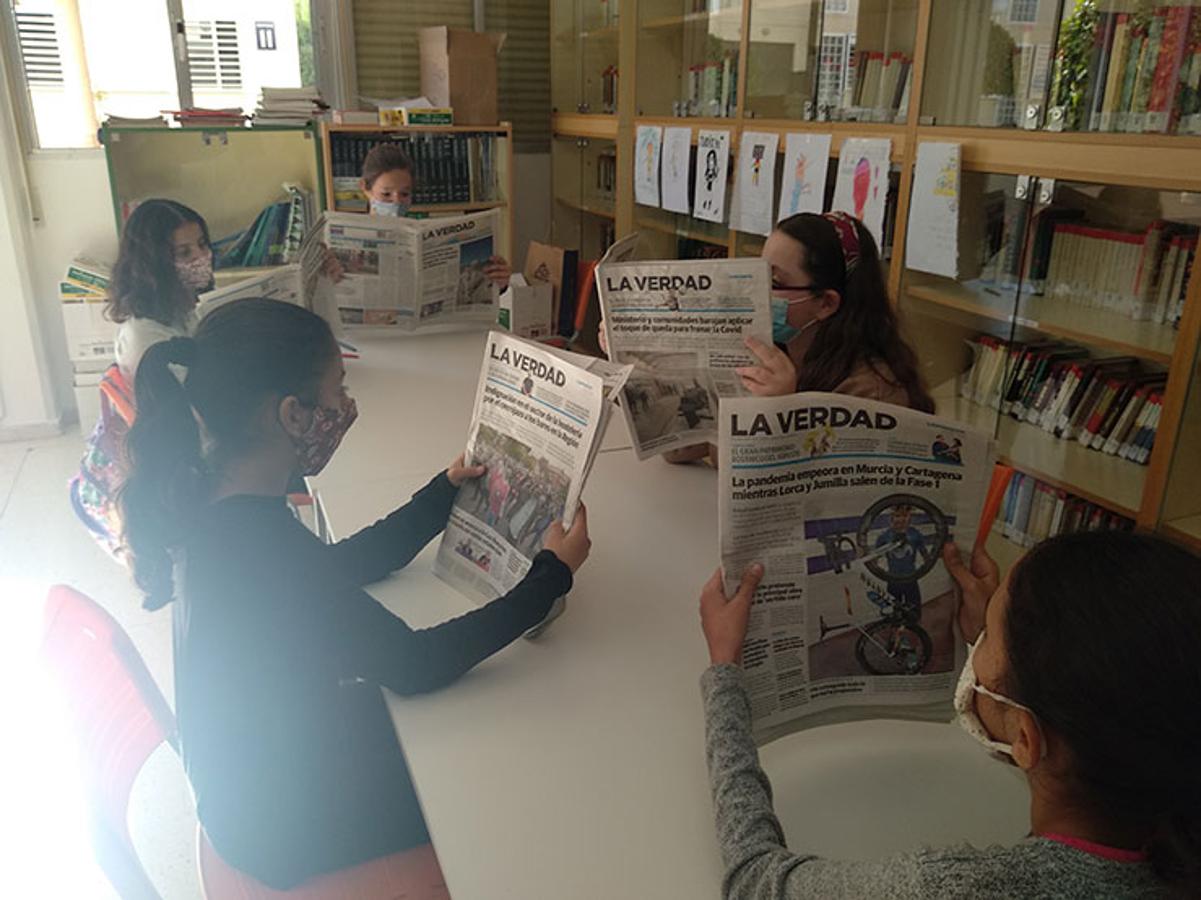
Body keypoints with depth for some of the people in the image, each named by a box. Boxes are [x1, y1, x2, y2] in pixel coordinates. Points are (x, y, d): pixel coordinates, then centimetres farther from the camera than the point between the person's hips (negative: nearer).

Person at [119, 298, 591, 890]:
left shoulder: (218, 502, -8)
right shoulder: (258, 541, -36)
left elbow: (340, 566, 7)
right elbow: (416, 664, -29)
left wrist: (445, 493, 8)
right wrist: (553, 574, -21)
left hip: (250, 778, 8)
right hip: (281, 829, -8)